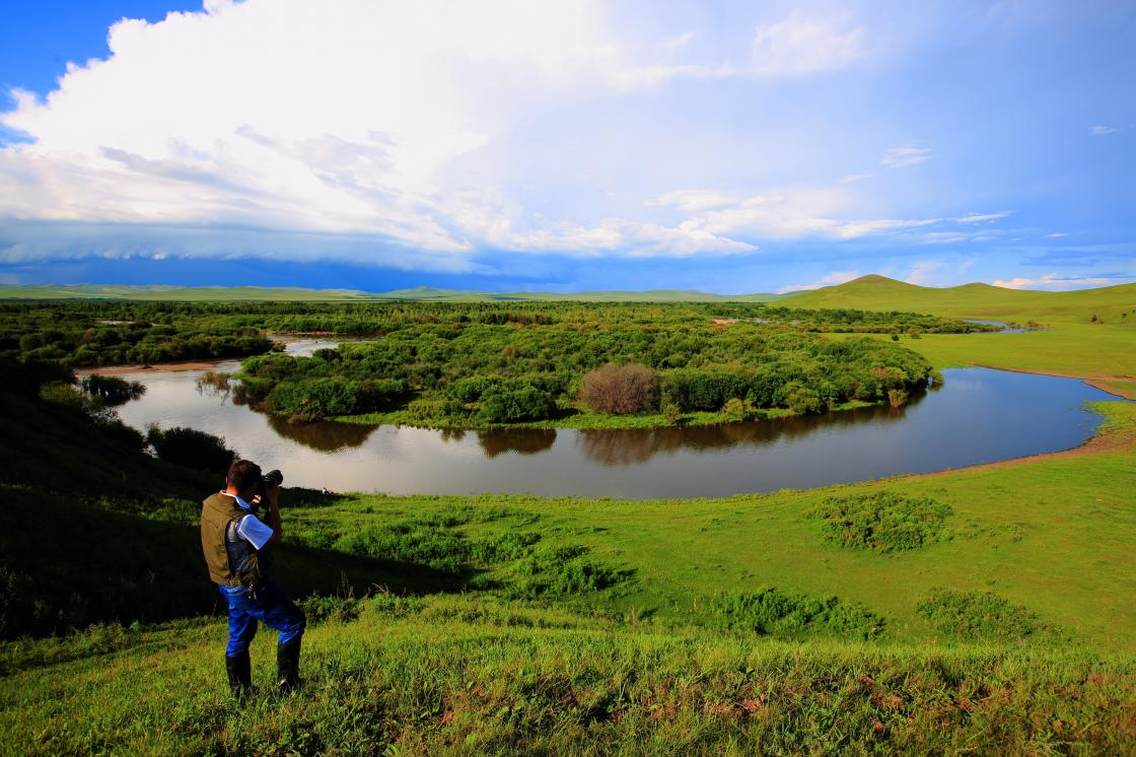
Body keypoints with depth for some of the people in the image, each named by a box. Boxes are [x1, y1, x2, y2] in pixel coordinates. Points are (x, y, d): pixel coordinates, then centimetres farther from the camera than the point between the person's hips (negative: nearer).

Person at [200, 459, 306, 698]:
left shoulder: (210, 503, -5)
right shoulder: (241, 520, -31)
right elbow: (274, 537, -16)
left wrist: (253, 506, 0)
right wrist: (273, 502, -9)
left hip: (227, 584, 9)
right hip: (249, 588, -9)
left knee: (239, 636, 24)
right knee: (294, 621, 5)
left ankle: (240, 692, 34)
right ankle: (286, 681, 12)